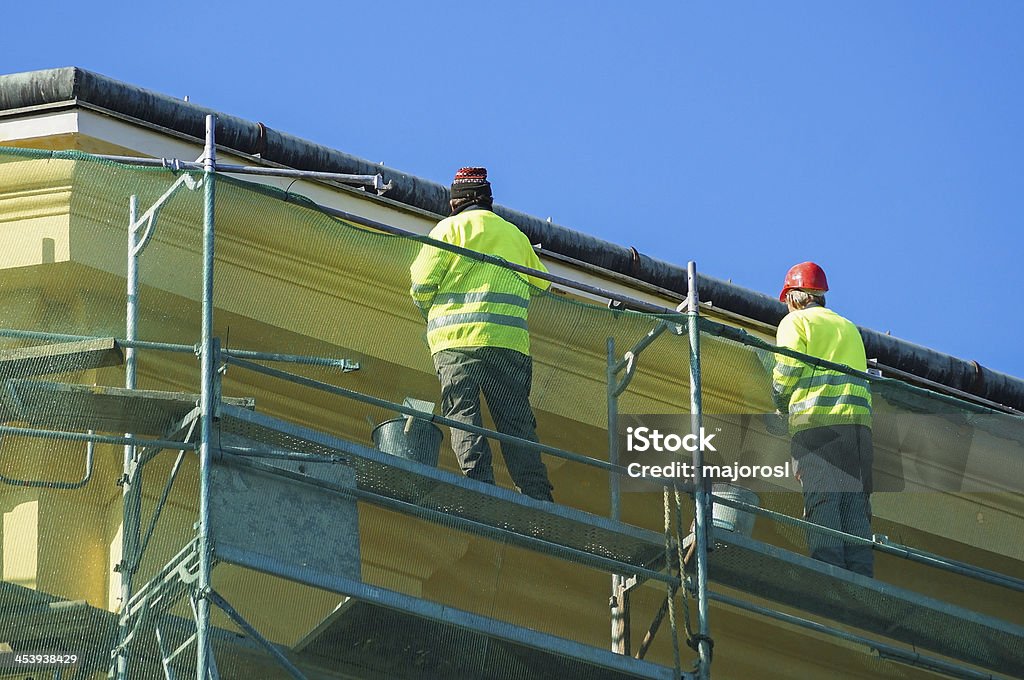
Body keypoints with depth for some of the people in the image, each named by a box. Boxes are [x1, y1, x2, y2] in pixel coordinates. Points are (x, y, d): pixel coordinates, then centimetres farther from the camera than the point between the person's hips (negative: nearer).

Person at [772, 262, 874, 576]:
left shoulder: (795, 321, 10)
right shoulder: (848, 327, 29)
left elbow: (788, 369, -2)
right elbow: (863, 376, 24)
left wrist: (782, 405, 14)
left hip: (816, 420, -5)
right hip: (859, 420, 5)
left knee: (821, 498, -13)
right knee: (855, 501, 0)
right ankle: (862, 577, -10)